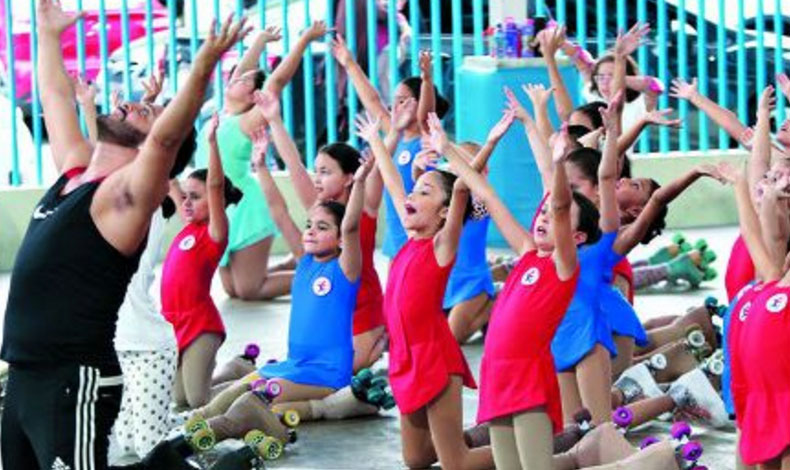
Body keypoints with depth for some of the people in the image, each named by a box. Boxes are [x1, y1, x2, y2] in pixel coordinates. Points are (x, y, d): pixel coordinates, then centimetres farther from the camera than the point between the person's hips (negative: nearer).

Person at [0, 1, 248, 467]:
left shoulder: (126, 192, -10)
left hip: (74, 382, -9)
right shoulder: (73, 169, 13)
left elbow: (165, 140, -28)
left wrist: (203, 68, -38)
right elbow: (56, 99, 27)